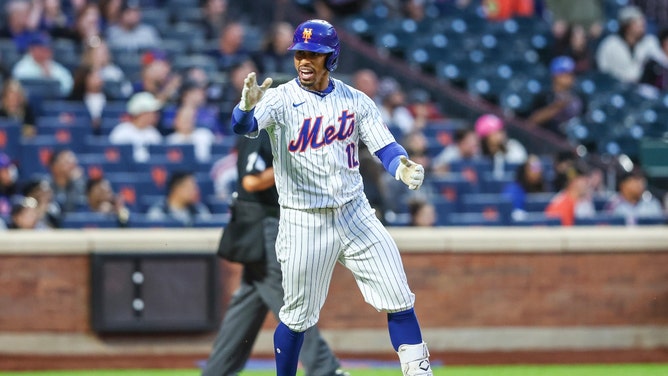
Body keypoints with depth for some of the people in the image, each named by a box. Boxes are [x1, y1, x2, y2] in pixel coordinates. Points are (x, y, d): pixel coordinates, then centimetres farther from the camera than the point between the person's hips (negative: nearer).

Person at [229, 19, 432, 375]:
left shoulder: (355, 101, 3)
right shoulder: (280, 99, -8)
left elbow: (384, 146, 0)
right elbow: (243, 126, -26)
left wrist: (402, 168, -24)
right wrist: (247, 105, -51)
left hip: (355, 214, 3)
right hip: (303, 223, -3)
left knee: (398, 298, -3)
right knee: (298, 316, 5)